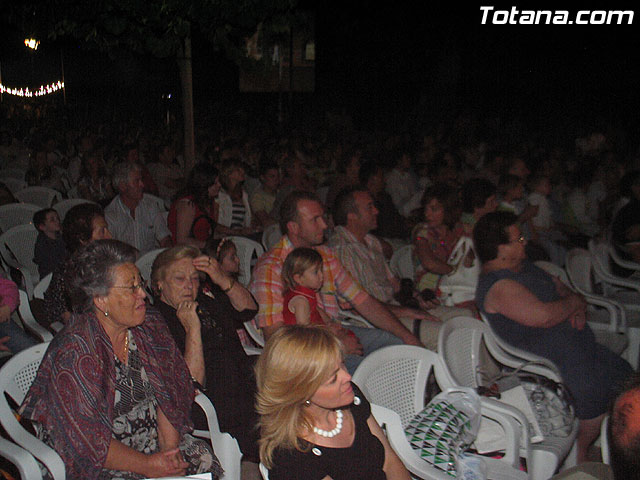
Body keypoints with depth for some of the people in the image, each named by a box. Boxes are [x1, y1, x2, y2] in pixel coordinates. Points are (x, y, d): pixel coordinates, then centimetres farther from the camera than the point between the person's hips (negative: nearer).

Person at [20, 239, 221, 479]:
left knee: (206, 460, -18)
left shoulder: (151, 327, 1)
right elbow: (85, 438, -16)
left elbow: (169, 392, 4)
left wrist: (170, 449, -8)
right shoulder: (72, 352, -17)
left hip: (156, 443, 5)